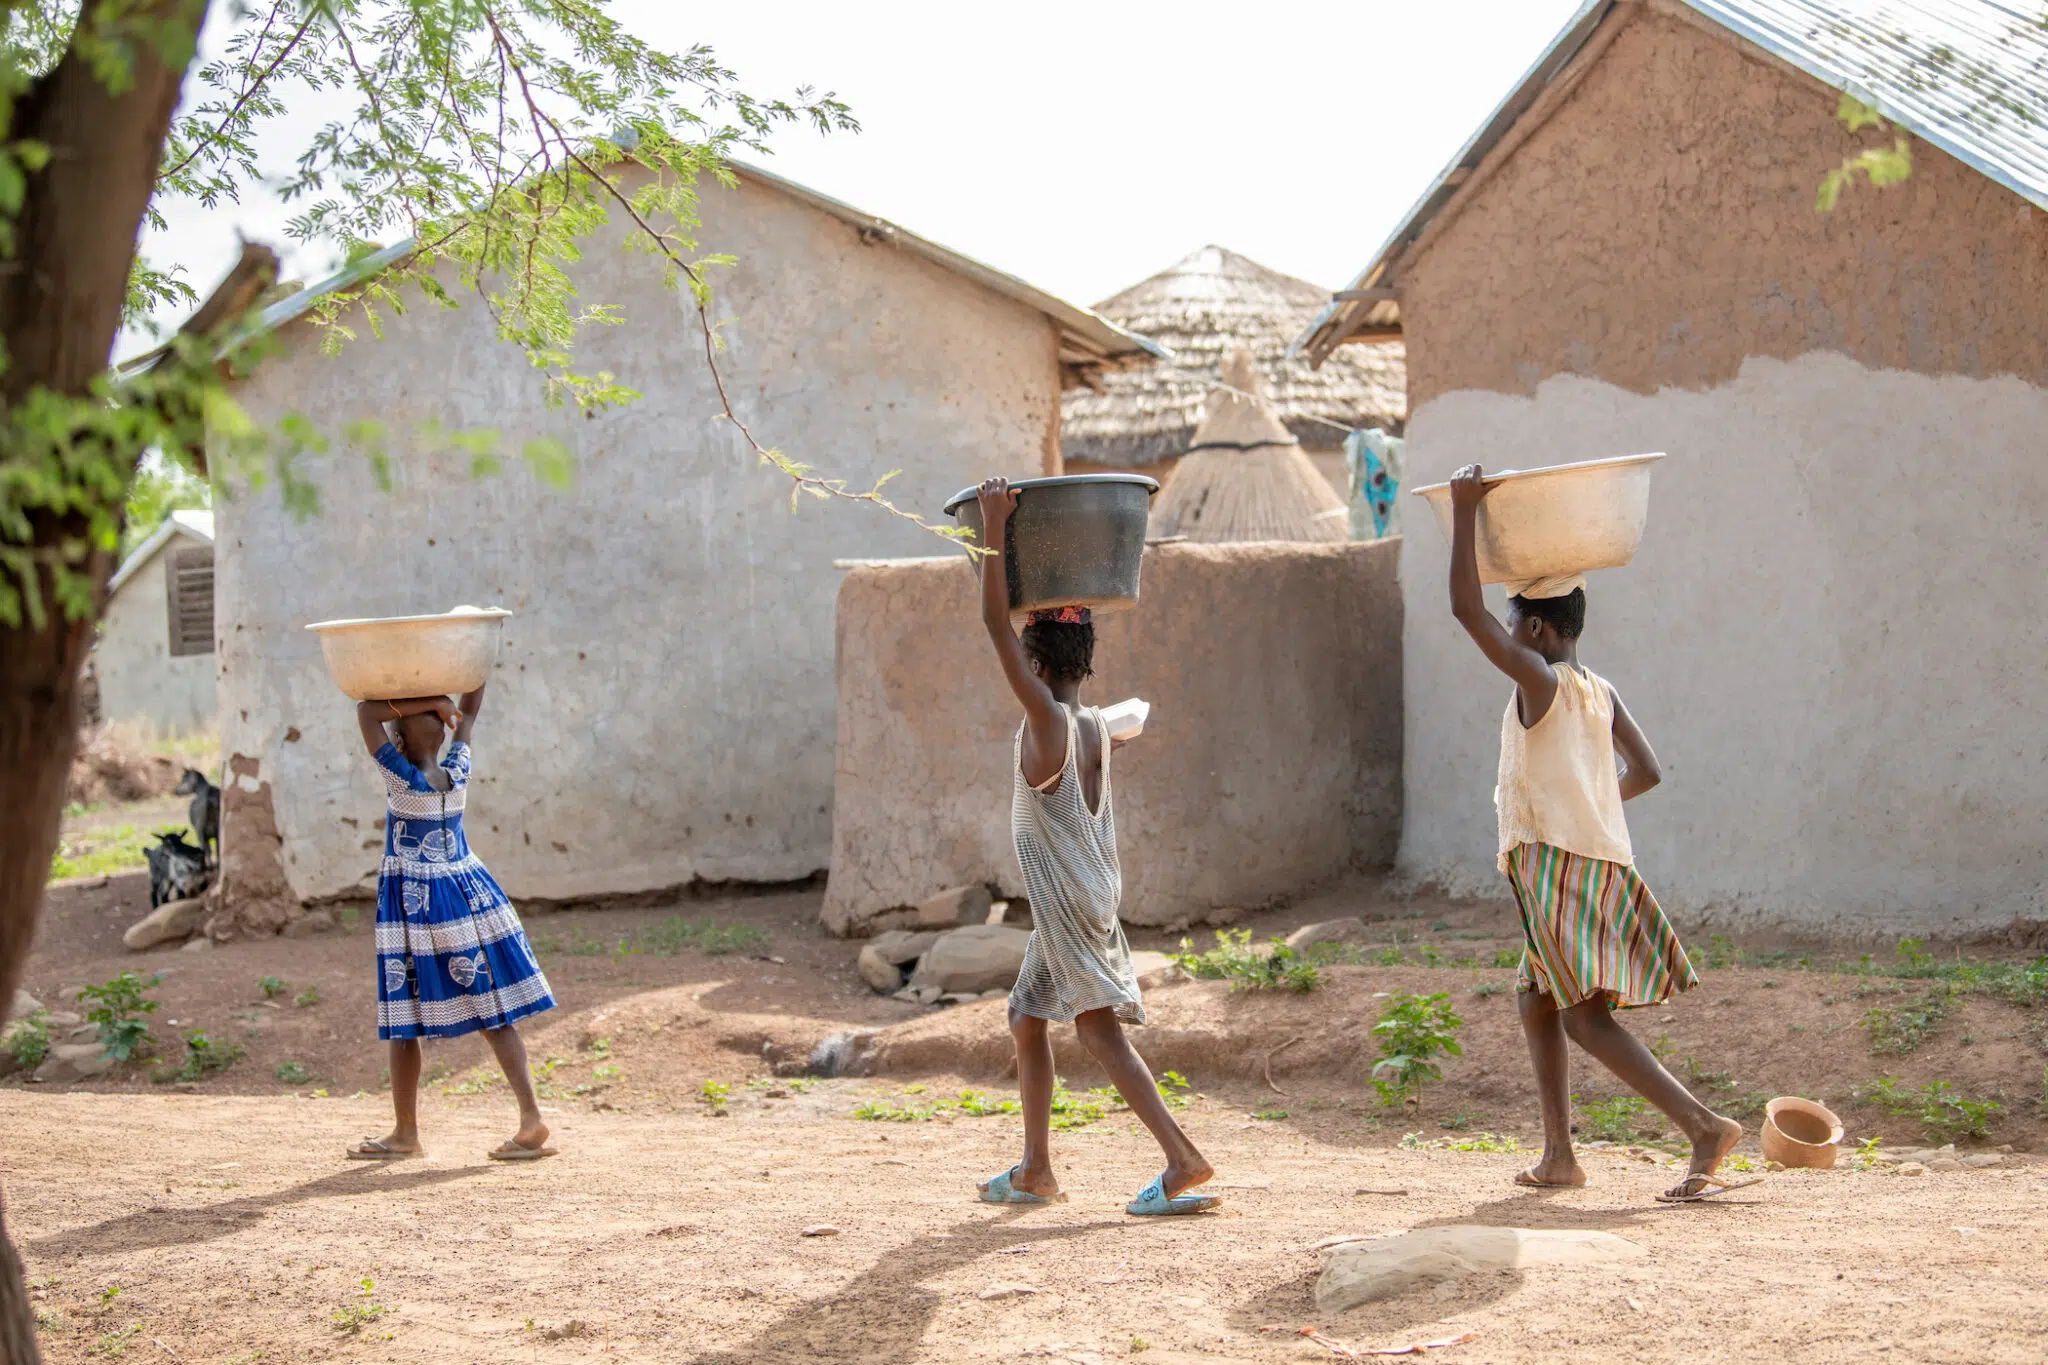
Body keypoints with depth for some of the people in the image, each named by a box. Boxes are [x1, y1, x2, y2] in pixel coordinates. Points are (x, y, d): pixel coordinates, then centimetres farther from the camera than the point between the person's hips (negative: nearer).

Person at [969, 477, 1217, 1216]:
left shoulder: (1046, 720, -13)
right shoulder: (1096, 726, 7)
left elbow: (996, 623, -19)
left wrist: (995, 528, -18)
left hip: (1068, 900, -8)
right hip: (1089, 898, 8)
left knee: (1099, 1028, -10)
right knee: (1027, 1020, 14)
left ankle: (1182, 1158, -15)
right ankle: (1035, 1169, 18)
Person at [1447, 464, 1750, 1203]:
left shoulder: (1540, 679, -9)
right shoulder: (1602, 692, 13)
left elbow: (1466, 609, -14)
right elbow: (1647, 772, 15)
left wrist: (1464, 511, -11)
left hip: (1557, 863, -9)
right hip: (1603, 858, 9)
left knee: (1586, 1017, -11)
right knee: (1536, 1001, 19)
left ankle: (1703, 1125, -21)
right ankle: (1558, 1155, 19)